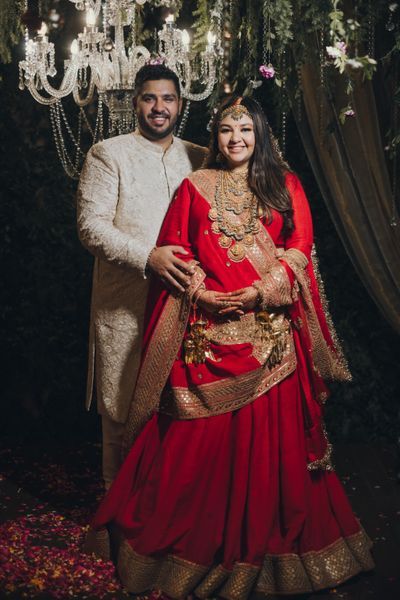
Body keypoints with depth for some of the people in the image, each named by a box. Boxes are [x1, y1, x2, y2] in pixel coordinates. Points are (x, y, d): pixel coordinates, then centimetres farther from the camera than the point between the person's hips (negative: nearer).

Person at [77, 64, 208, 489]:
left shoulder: (199, 159, 14)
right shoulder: (108, 154, 2)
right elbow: (91, 225, -8)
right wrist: (148, 257, -21)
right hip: (125, 305, -3)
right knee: (124, 406, 3)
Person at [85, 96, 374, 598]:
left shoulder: (285, 186, 11)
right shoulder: (195, 186, 10)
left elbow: (299, 248, 4)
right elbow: (174, 249, 5)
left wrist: (260, 290, -11)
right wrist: (200, 292, -11)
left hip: (269, 327, 1)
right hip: (207, 329, -1)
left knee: (269, 431, 4)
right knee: (200, 434, 1)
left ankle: (264, 538, 20)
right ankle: (196, 540, 17)